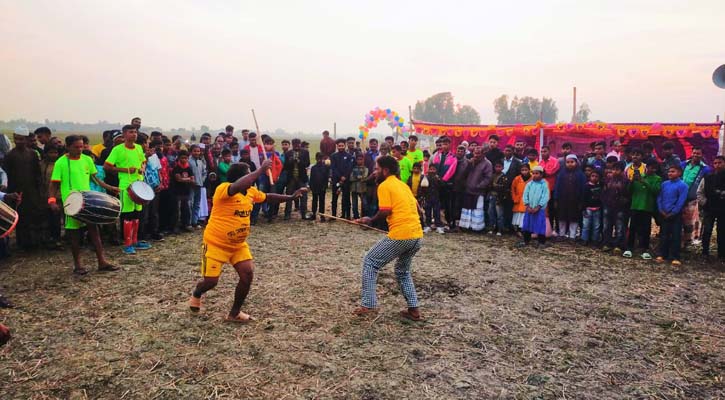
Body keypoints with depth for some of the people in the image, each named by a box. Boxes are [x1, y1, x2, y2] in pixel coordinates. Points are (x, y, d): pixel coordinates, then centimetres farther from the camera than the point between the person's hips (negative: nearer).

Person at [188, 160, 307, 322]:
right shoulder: (223, 189, -23)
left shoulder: (251, 191, 1)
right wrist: (261, 170, -41)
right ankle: (196, 295, 36)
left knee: (248, 274, -6)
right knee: (210, 280, -4)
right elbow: (238, 186, -46)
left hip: (239, 244, 7)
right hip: (216, 243, -7)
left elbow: (268, 197, 19)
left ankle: (234, 313, 12)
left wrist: (291, 197, 13)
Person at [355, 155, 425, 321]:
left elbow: (385, 211, -13)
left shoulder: (384, 185, -3)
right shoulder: (403, 185, 20)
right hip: (417, 236, 8)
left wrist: (370, 220, 2)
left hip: (400, 236, -8)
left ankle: (368, 304, 7)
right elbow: (419, 210, 21)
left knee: (370, 262, 9)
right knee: (403, 271, 26)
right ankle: (414, 309, 19)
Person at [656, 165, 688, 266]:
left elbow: (681, 202, -11)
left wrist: (672, 213, -12)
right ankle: (661, 255, 16)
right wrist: (661, 211, -3)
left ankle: (675, 258, 4)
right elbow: (659, 198, 8)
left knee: (676, 236, 0)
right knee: (663, 235, 9)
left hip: (676, 215, -4)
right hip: (664, 215, 4)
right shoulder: (664, 184, 7)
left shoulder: (682, 185, -7)